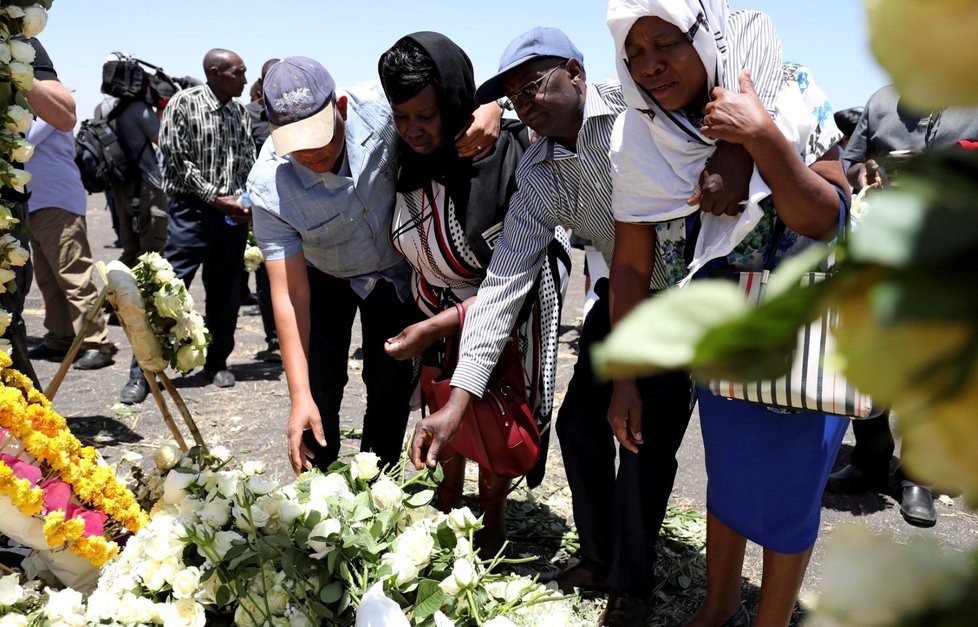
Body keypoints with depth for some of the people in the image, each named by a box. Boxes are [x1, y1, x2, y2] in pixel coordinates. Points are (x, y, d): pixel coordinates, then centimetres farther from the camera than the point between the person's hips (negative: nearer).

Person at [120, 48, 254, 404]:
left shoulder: (239, 112, 12)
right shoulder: (184, 103, -4)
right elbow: (177, 160, -10)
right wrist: (217, 197, -14)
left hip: (234, 214, 5)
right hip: (192, 212, -5)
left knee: (225, 294, 11)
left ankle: (217, 363, 25)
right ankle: (141, 372, 2)